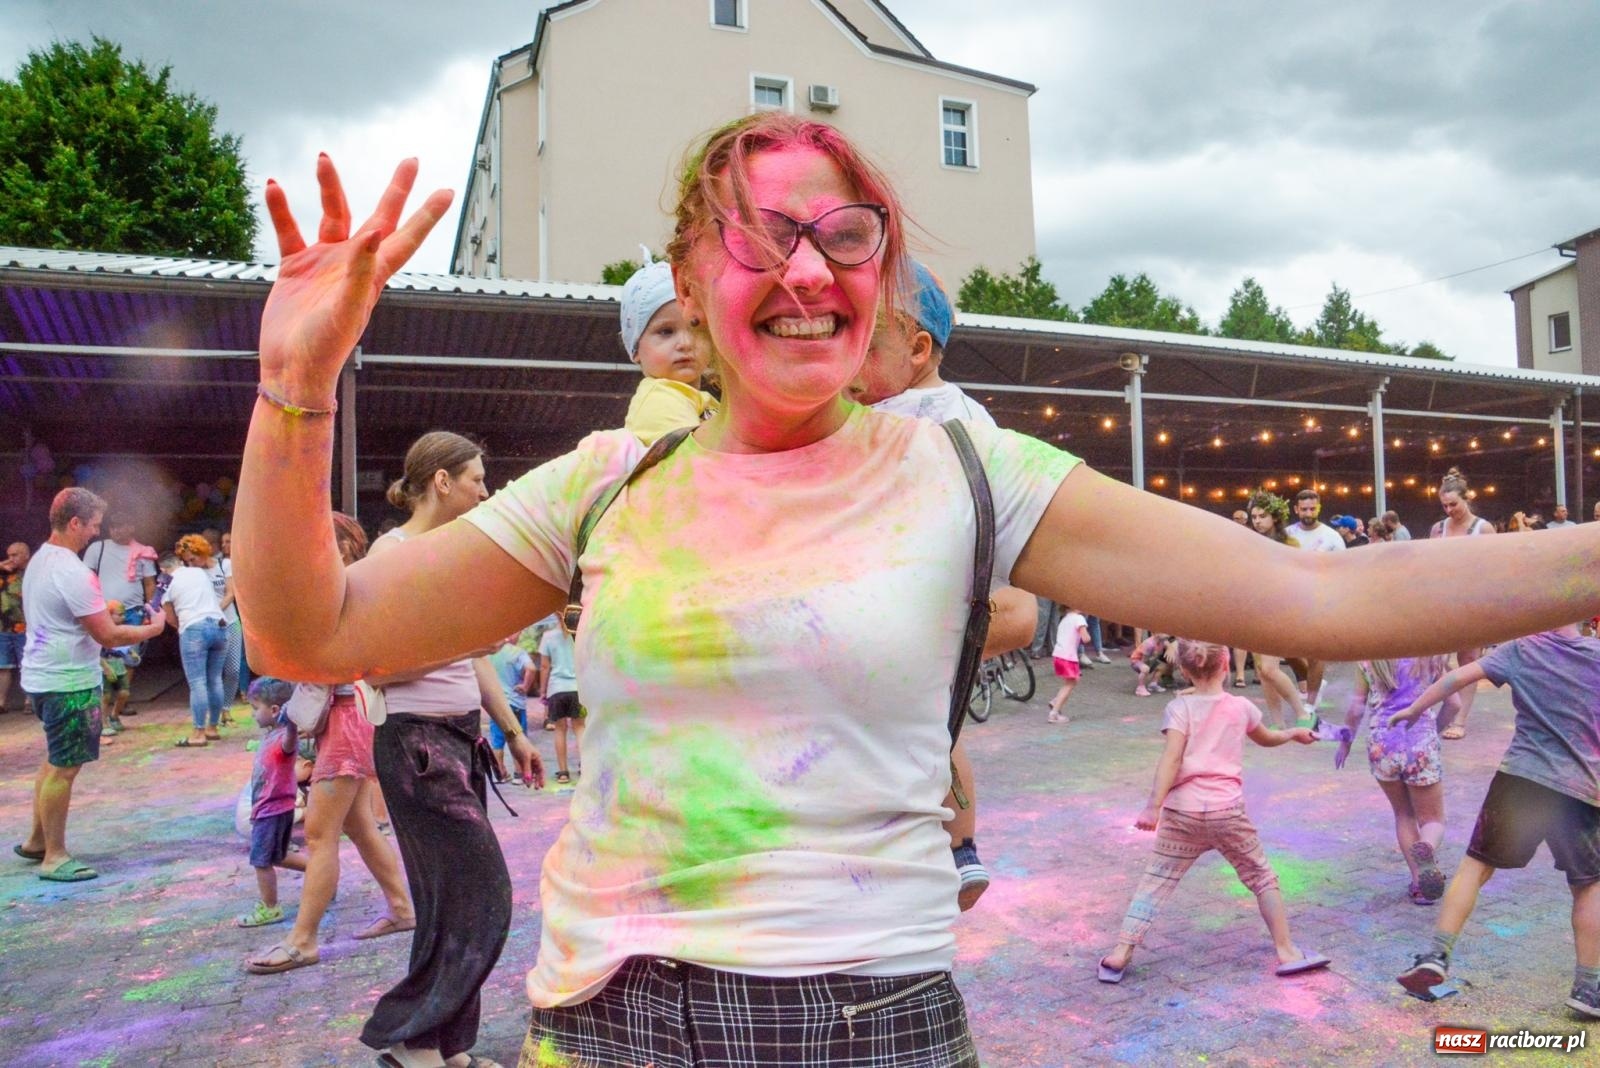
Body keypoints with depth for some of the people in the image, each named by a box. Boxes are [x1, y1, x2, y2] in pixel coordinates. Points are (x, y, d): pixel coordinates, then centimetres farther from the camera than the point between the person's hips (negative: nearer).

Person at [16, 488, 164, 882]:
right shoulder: (73, 572, -22)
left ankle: (36, 841, 31)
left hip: (43, 675, 10)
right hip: (69, 683, -10)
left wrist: (104, 612, 16)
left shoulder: (39, 560, 9)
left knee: (56, 760, 21)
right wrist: (153, 628, -7)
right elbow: (108, 635, -21)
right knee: (63, 768, -1)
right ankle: (54, 857, 9)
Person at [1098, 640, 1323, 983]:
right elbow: (1266, 739, 29)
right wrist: (1296, 733, 49)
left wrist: (1153, 806, -16)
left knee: (1156, 879, 5)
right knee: (1262, 877, 21)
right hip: (1228, 810, 1)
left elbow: (1171, 758, -13)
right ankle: (1286, 951, 28)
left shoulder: (1180, 707, -1)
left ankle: (1121, 952, 1)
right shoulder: (1241, 707, 8)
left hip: (1183, 810, -1)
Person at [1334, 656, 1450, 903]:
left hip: (1382, 745, 1)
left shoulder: (1367, 658, 1)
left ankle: (1419, 882, 17)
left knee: (1403, 815, 23)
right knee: (1433, 819, 12)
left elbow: (1356, 708, 3)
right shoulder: (1431, 654, 0)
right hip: (1421, 745, -1)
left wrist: (1346, 741, 18)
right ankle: (1427, 849, -23)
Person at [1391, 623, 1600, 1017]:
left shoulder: (1522, 649, 0)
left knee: (1477, 864, 9)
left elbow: (1459, 676, -4)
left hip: (1521, 777, -1)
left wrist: (1412, 710, 6)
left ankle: (1437, 954, 1)